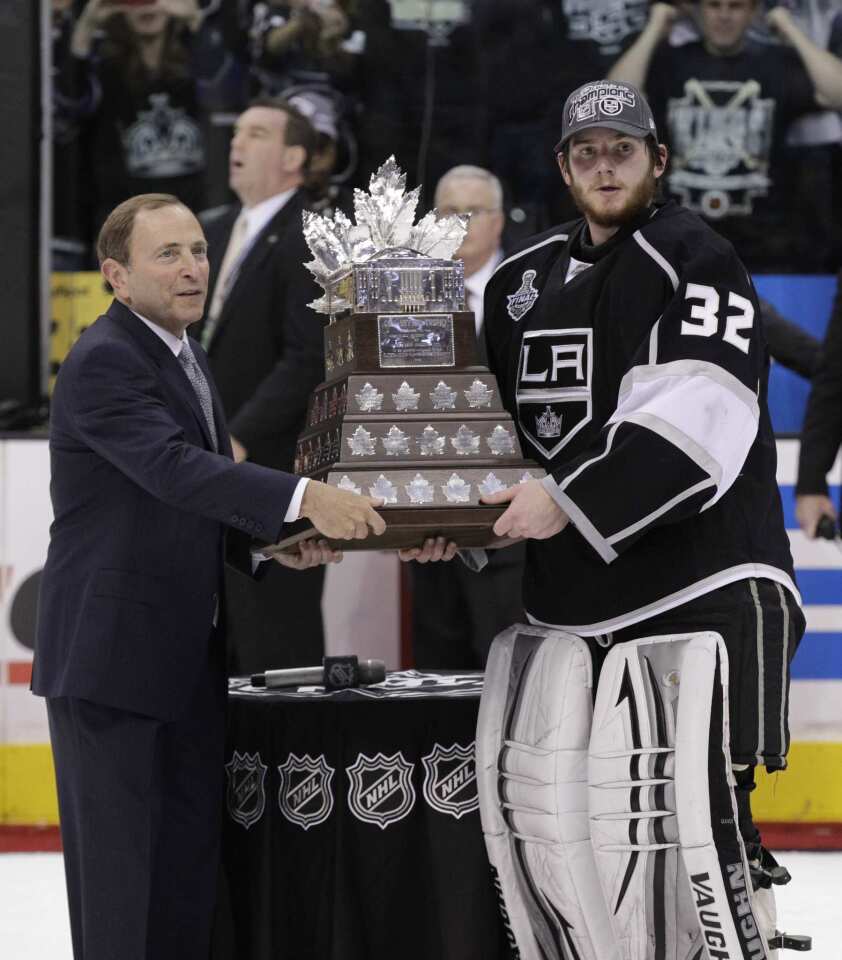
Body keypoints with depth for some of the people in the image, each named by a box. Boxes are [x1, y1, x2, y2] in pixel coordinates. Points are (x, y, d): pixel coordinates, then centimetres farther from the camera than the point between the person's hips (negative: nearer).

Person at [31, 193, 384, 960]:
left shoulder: (185, 357, 15)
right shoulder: (104, 362, -16)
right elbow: (173, 467, -30)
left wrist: (277, 541, 1)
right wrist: (302, 499, -40)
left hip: (189, 657, 9)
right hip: (112, 655, -9)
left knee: (191, 866, 12)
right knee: (117, 864, -3)